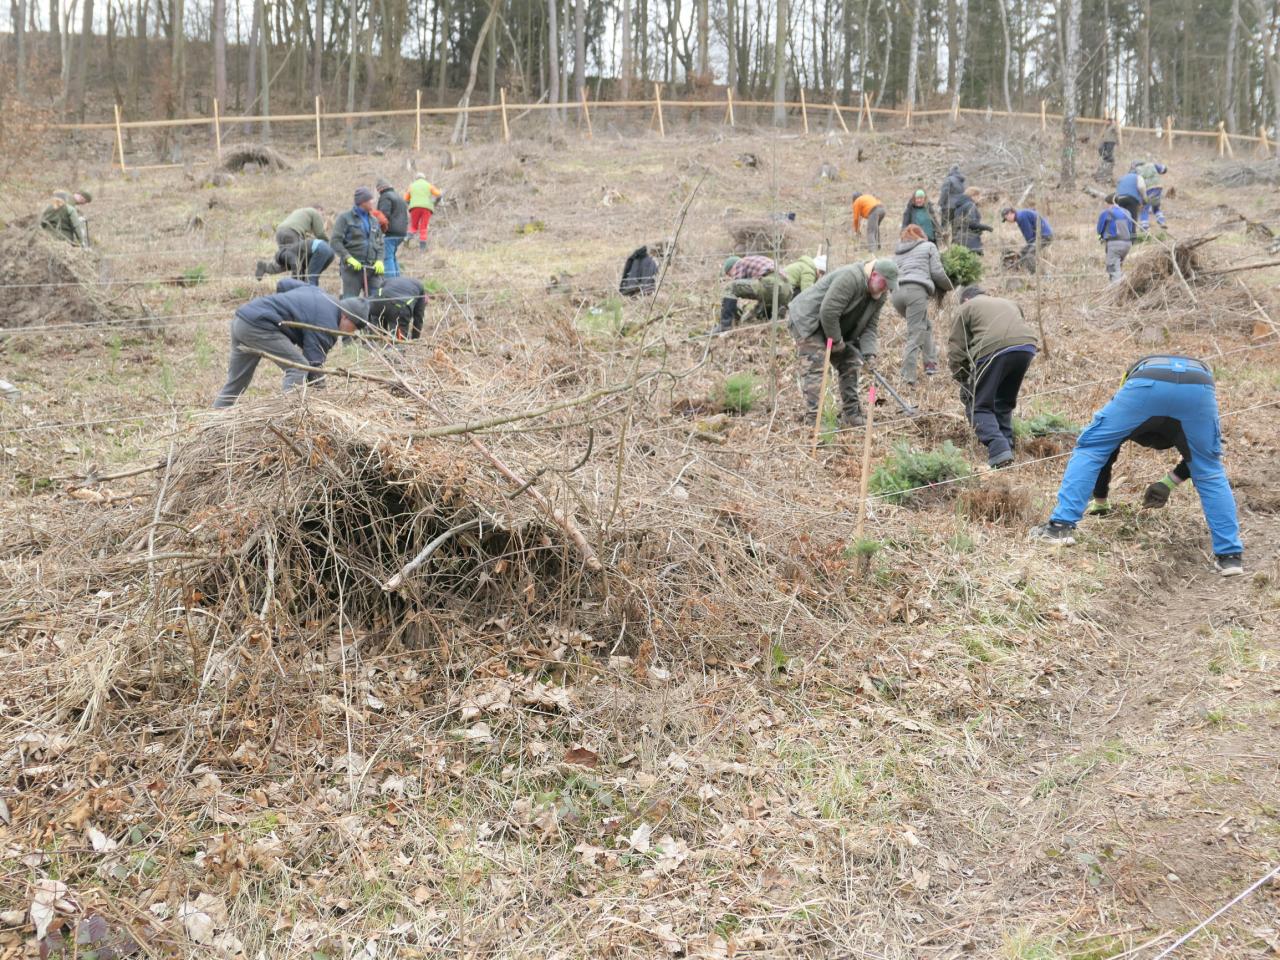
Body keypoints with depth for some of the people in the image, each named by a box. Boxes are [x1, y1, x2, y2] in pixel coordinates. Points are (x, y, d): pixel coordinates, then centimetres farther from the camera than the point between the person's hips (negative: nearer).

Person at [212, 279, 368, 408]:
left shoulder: (318, 292, 15)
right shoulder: (326, 324, -12)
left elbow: (283, 284, 26)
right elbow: (314, 364, -13)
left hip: (240, 320, 10)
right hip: (258, 325, -10)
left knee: (235, 383, 18)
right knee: (299, 367, -11)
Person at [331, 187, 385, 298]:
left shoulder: (373, 221, 16)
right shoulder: (345, 217, 1)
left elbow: (380, 243, 19)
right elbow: (335, 241, -5)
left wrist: (379, 260, 1)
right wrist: (349, 258, -16)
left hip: (372, 268, 4)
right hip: (352, 267, -4)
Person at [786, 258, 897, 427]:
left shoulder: (878, 295, -1)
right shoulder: (850, 278, -31)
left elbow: (870, 326, 1)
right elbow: (828, 312, -33)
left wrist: (869, 353, -16)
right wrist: (837, 341, -21)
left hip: (833, 327, 9)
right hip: (807, 320, -9)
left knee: (849, 365, 4)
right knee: (816, 367, -18)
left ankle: (852, 415, 11)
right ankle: (813, 419, -20)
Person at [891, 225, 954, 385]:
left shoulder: (897, 252, 31)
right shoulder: (928, 246, 18)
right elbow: (937, 272, 8)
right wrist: (947, 287, 26)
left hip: (896, 291, 6)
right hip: (916, 290, -6)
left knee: (925, 325, 24)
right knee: (915, 335, -6)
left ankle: (930, 363, 18)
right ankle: (908, 377, -13)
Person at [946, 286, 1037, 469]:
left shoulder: (965, 308, 21)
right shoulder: (1009, 303, 38)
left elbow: (956, 350, 14)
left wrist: (963, 383, 24)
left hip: (994, 350, -5)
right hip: (1027, 346, 5)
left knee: (979, 406, 3)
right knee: (1004, 403, 24)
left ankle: (998, 450, -14)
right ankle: (1007, 446, 20)